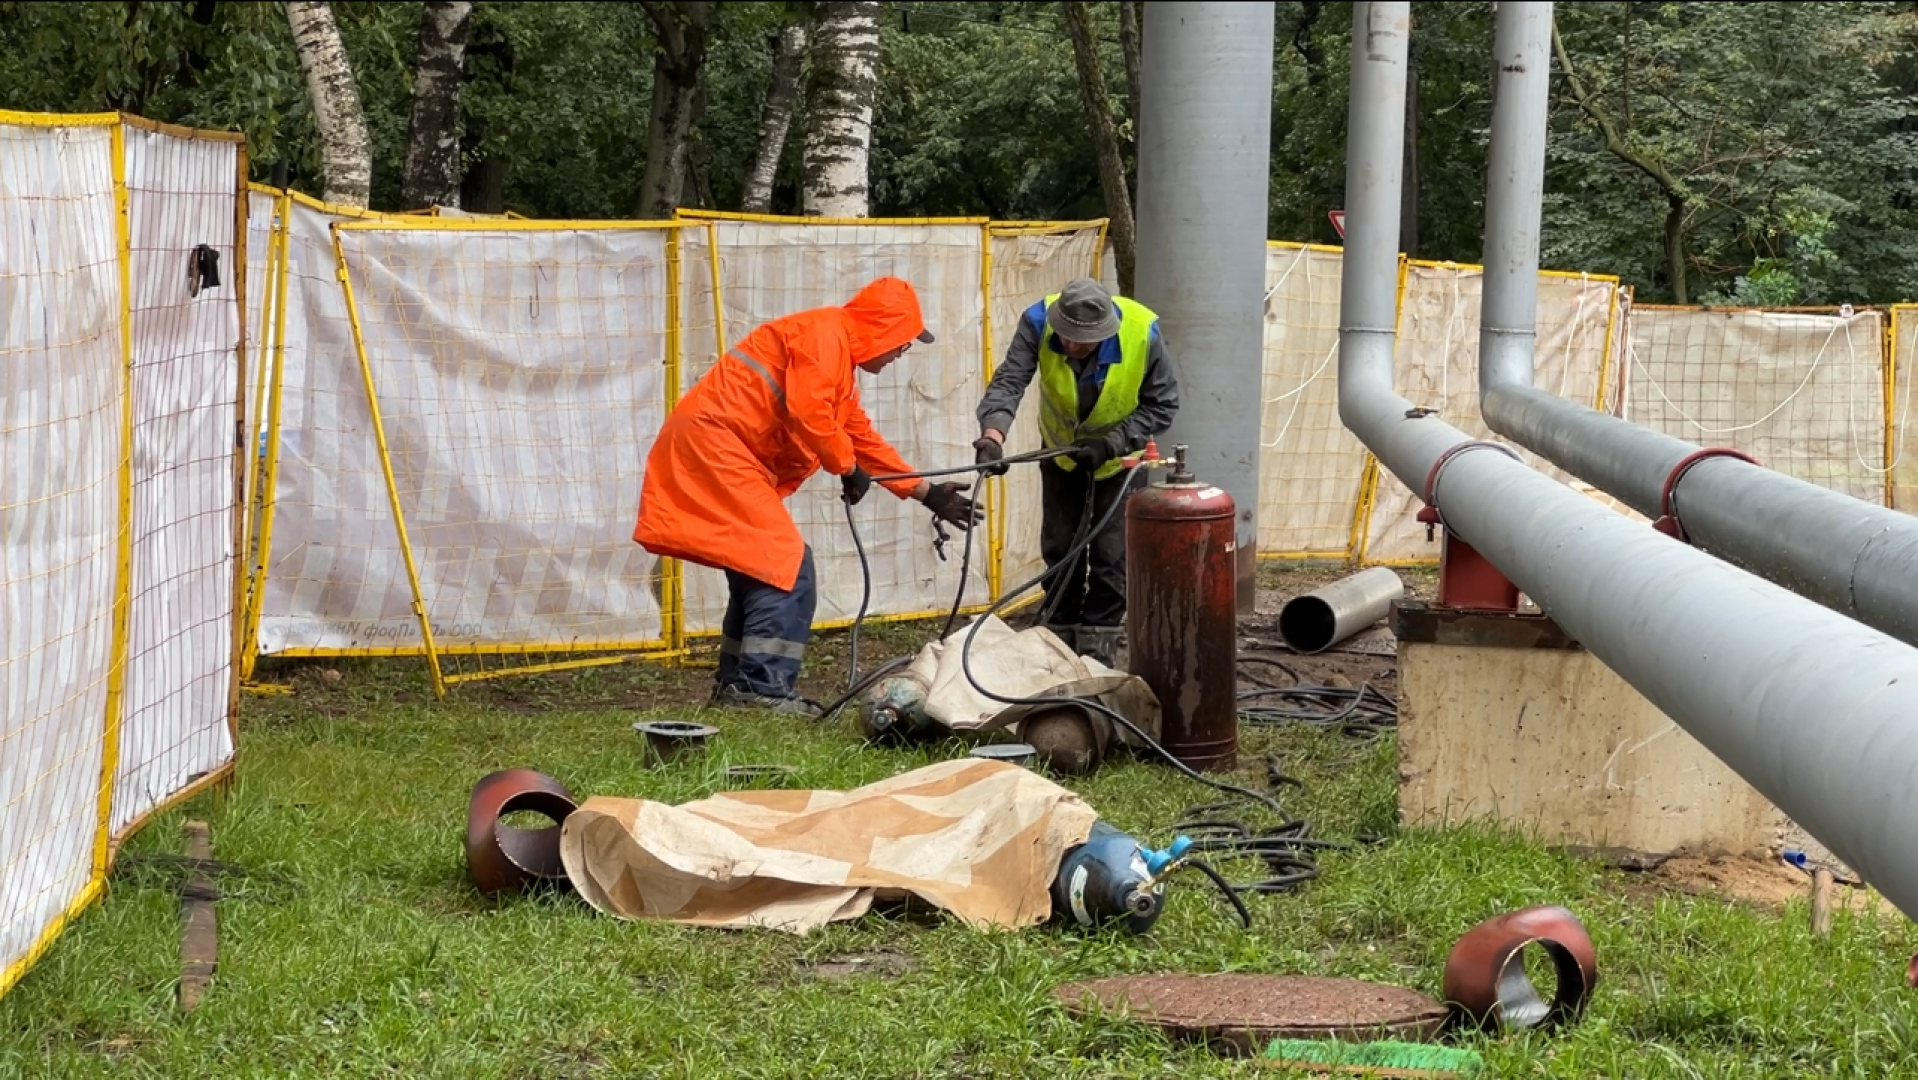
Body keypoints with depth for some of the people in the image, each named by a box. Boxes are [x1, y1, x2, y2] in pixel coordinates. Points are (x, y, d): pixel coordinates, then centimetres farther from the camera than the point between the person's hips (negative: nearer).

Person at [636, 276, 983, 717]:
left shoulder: (840, 364, 24)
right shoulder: (825, 334, -8)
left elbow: (864, 439, 29)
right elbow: (807, 411, -21)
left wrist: (927, 493, 27)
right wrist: (848, 469, -8)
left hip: (717, 449, 11)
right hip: (711, 438, -11)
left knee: (759, 566, 15)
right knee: (786, 562, -12)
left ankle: (737, 683, 20)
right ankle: (766, 686, -14)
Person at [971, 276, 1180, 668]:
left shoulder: (1143, 333, -32)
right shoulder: (1039, 321, -30)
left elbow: (1162, 406, -20)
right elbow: (1009, 381, -39)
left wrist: (1110, 444, -31)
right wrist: (993, 433, -57)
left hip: (1120, 456, -2)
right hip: (1061, 452, 2)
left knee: (1110, 556, -3)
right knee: (1059, 549, 9)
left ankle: (1098, 649, 8)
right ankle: (1061, 643, 23)